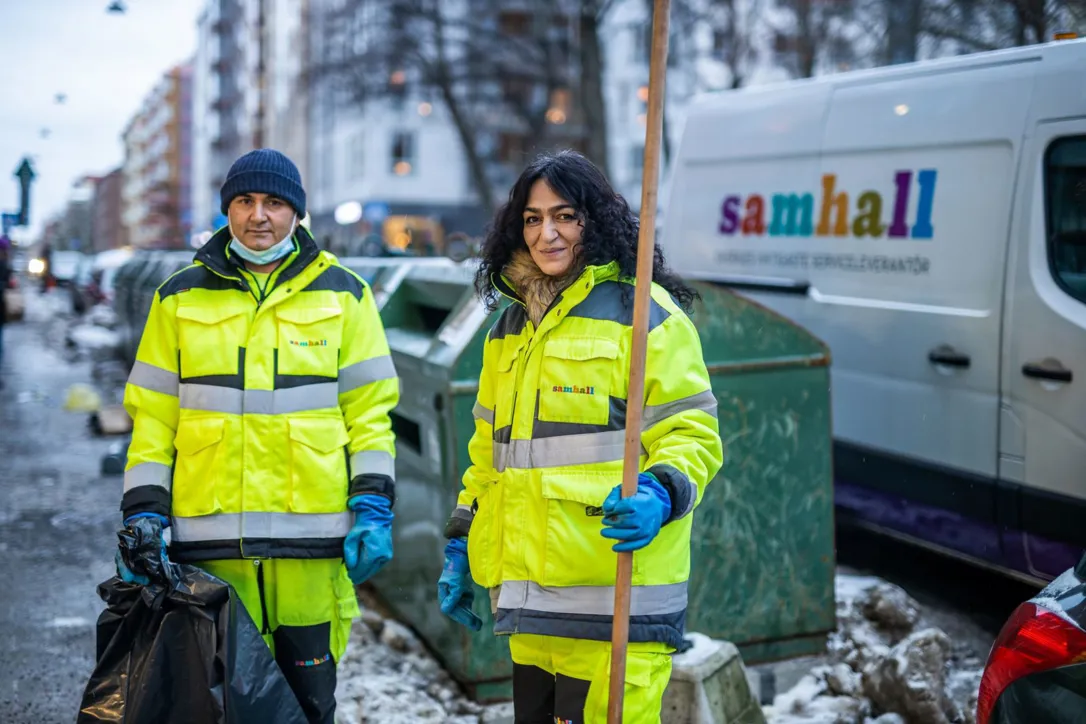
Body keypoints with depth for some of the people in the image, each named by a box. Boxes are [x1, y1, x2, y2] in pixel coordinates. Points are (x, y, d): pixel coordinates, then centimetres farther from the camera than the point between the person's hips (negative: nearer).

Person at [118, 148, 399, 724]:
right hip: (209, 535, 1)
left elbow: (370, 409, 6)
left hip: (311, 534, 0)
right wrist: (143, 514, -1)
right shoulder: (181, 298, 10)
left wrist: (373, 508, -3)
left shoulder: (342, 294, 9)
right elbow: (152, 415, 9)